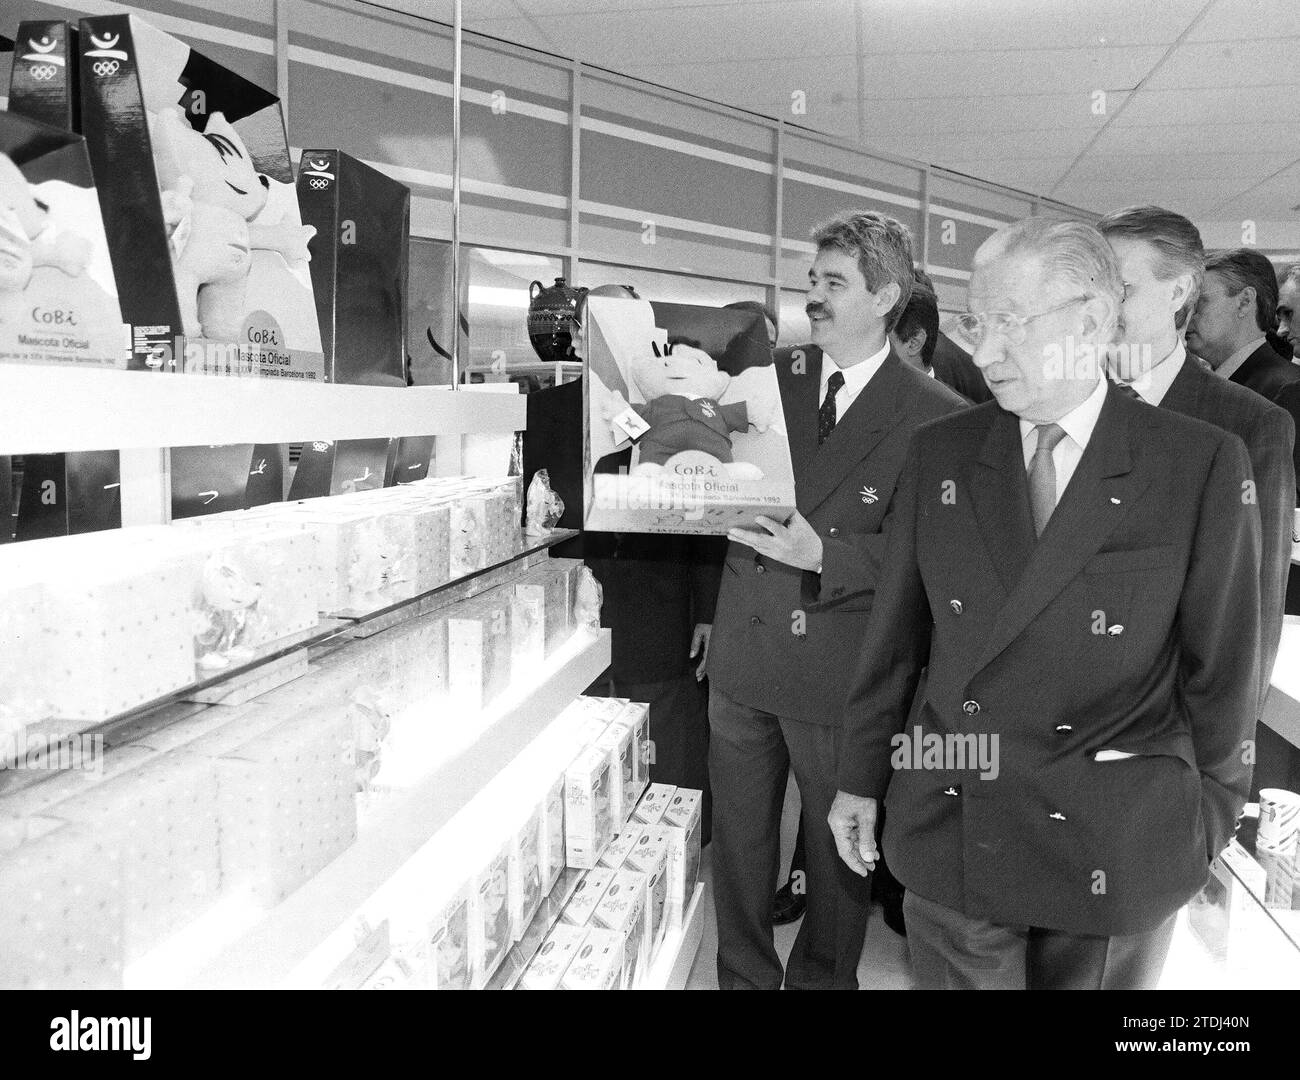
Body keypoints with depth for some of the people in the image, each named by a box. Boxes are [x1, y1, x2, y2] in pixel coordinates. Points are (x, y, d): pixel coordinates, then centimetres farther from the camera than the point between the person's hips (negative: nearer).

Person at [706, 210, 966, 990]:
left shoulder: (936, 415, -10)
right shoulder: (774, 378, 5)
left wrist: (824, 555, -24)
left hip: (840, 675, -4)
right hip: (743, 660, 4)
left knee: (840, 849, 16)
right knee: (737, 845, 18)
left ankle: (823, 977, 42)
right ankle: (743, 976, 41)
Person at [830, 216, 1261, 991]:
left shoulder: (1203, 464, -9)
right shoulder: (941, 453, -1)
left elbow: (1223, 664, -3)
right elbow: (896, 631, 3)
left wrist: (1209, 825, 5)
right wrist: (861, 778, 7)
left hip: (1117, 853, -1)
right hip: (954, 832, 2)